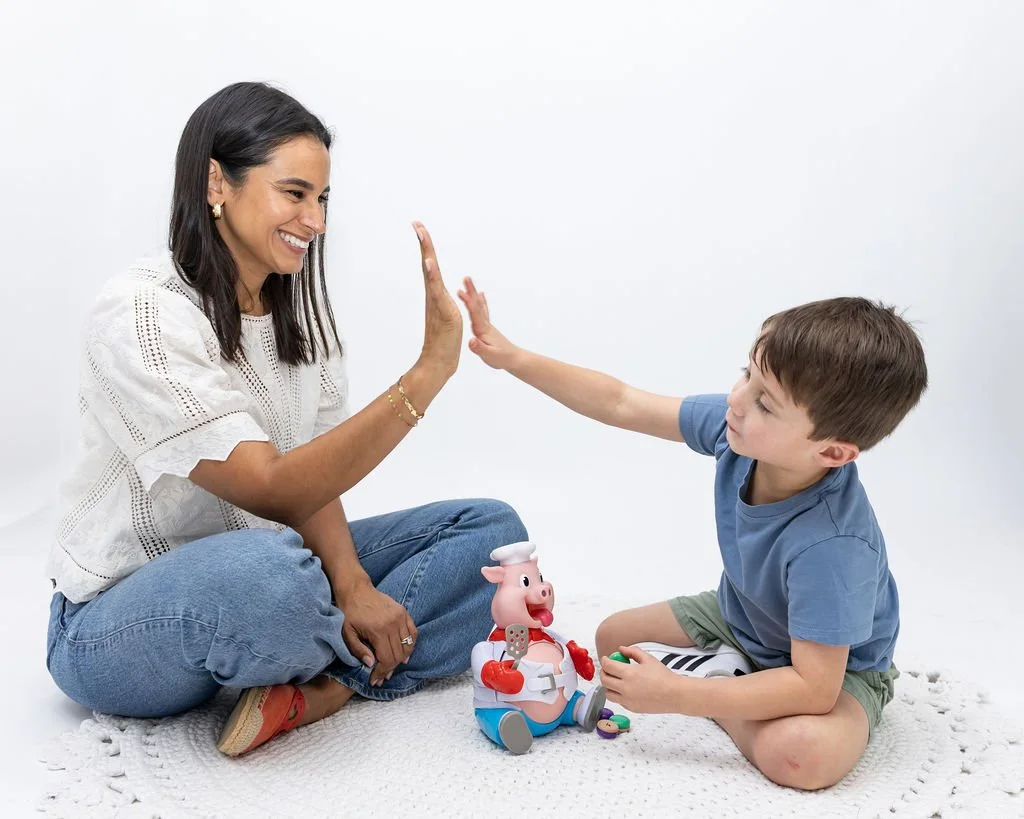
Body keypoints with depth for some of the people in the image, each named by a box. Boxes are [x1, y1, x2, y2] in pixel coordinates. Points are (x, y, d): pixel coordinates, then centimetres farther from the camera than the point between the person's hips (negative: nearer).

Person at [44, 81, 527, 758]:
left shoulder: (301, 307, 2)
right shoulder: (141, 313, -21)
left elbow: (310, 473, -1)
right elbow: (272, 492, -29)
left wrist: (349, 583, -20)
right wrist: (426, 374, -35)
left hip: (269, 562, 7)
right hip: (121, 618, -7)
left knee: (490, 528, -3)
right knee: (268, 571, -42)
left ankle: (318, 687, -20)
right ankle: (361, 658, -8)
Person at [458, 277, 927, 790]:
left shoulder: (831, 545, -43)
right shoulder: (737, 426, -25)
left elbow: (814, 686, -40)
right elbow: (620, 404, -15)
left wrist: (675, 696, -38)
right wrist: (512, 358, -18)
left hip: (837, 662, -6)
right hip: (737, 617, 6)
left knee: (801, 753, -36)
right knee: (613, 639, 9)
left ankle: (706, 677, -9)